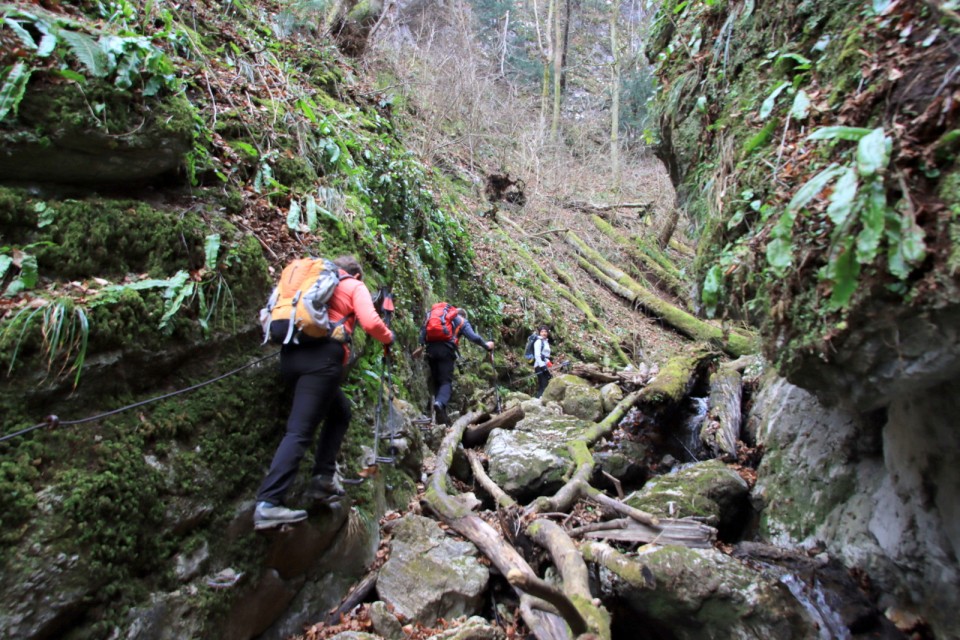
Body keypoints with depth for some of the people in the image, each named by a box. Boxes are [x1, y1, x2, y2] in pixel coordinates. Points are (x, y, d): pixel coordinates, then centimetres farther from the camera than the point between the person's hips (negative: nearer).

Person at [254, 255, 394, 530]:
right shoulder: (355, 286, 11)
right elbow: (370, 322, -3)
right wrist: (388, 338, 14)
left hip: (291, 353, 7)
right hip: (321, 357, -7)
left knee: (340, 411, 22)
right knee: (299, 431, -10)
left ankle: (323, 478, 17)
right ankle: (268, 504, -15)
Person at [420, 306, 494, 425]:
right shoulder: (462, 321, 19)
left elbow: (423, 328, 18)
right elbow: (473, 337, 7)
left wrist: (421, 344, 18)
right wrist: (486, 345, 19)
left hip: (431, 348, 4)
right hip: (446, 349, -4)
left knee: (435, 380, 12)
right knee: (446, 381, -4)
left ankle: (440, 414, 11)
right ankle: (440, 402, -33)